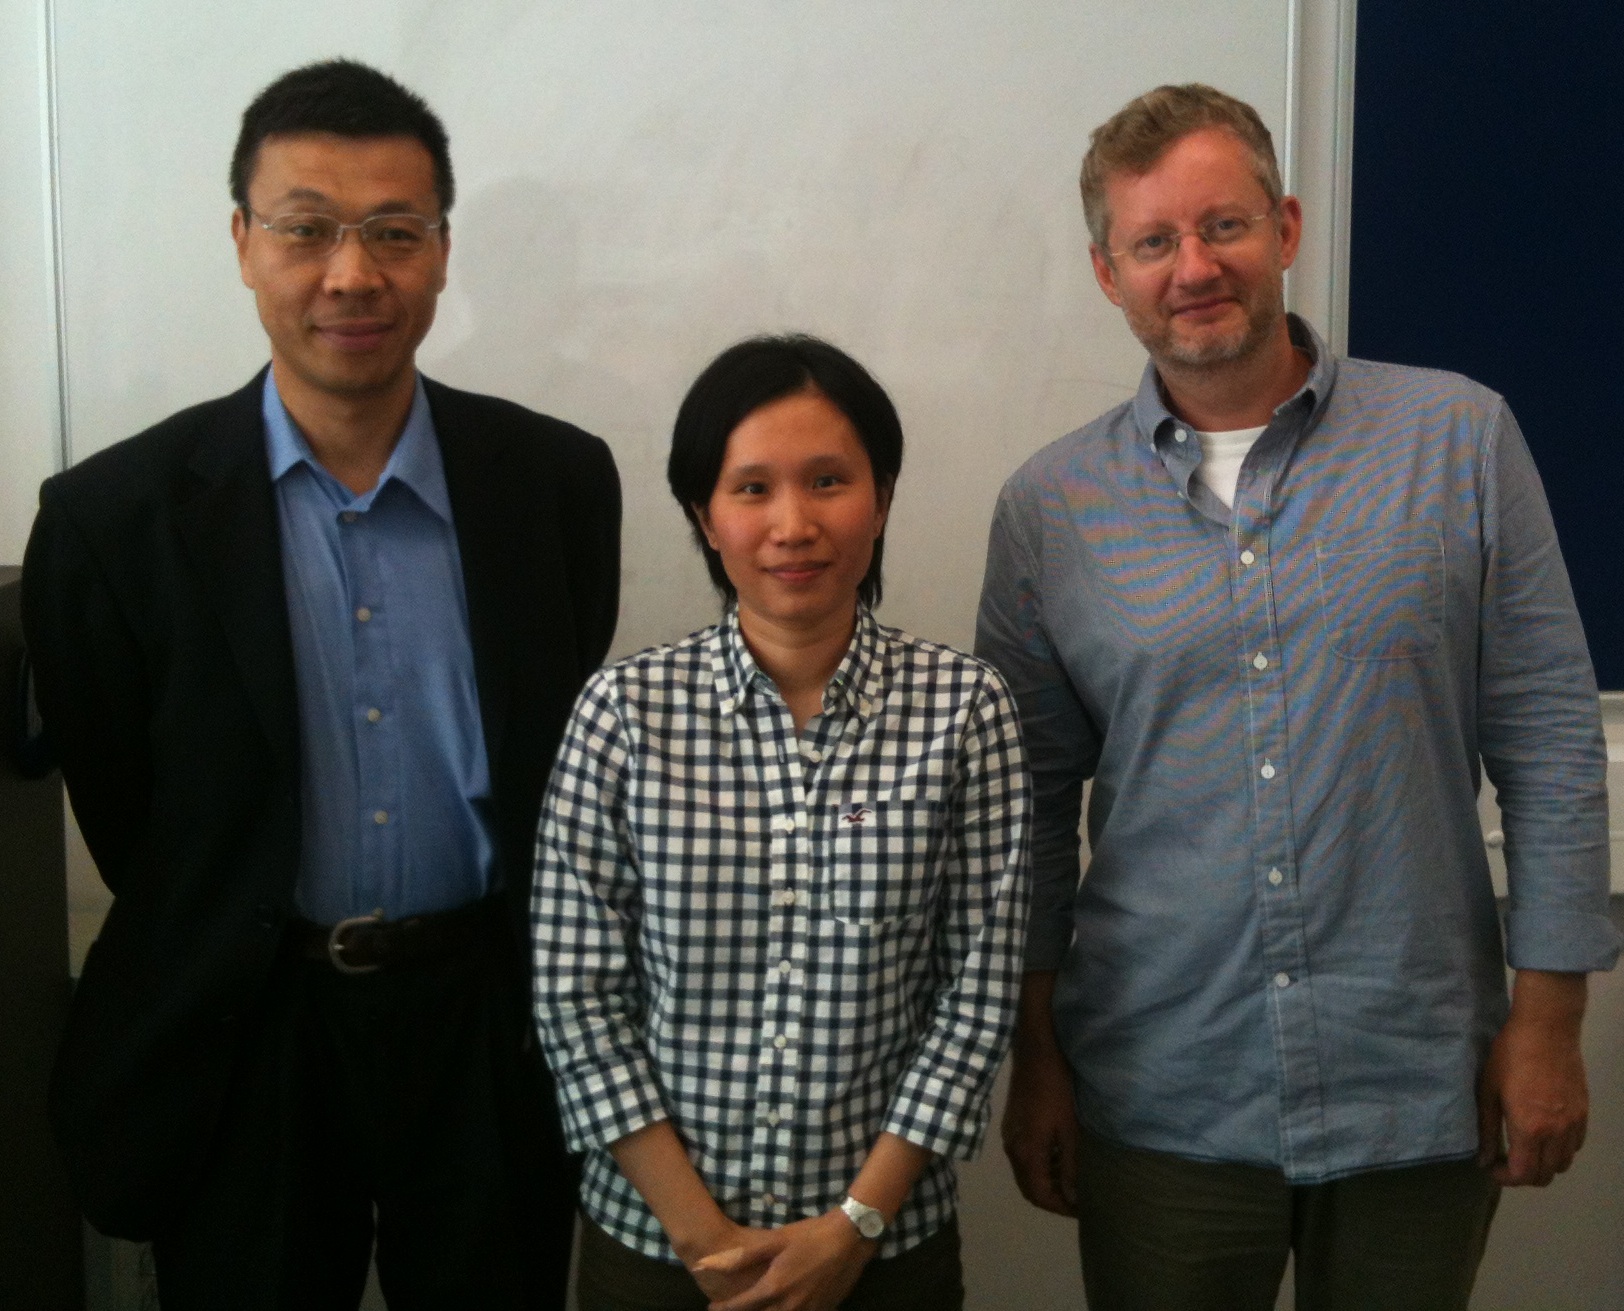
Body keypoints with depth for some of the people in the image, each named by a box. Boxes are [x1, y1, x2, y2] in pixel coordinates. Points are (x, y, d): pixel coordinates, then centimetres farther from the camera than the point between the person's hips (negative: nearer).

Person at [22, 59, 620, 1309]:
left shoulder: (560, 481, -5)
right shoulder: (113, 515, -9)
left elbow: (571, 761, 3)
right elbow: (115, 809, 0)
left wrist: (506, 966, 5)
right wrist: (252, 961, 7)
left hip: (493, 1030, 1)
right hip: (241, 1044, -1)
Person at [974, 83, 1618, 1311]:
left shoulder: (1461, 438, -4)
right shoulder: (1050, 507, -1)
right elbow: (1030, 805, 3)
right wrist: (1036, 1062, 4)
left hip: (1420, 1092, 0)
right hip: (1160, 1104, 1)